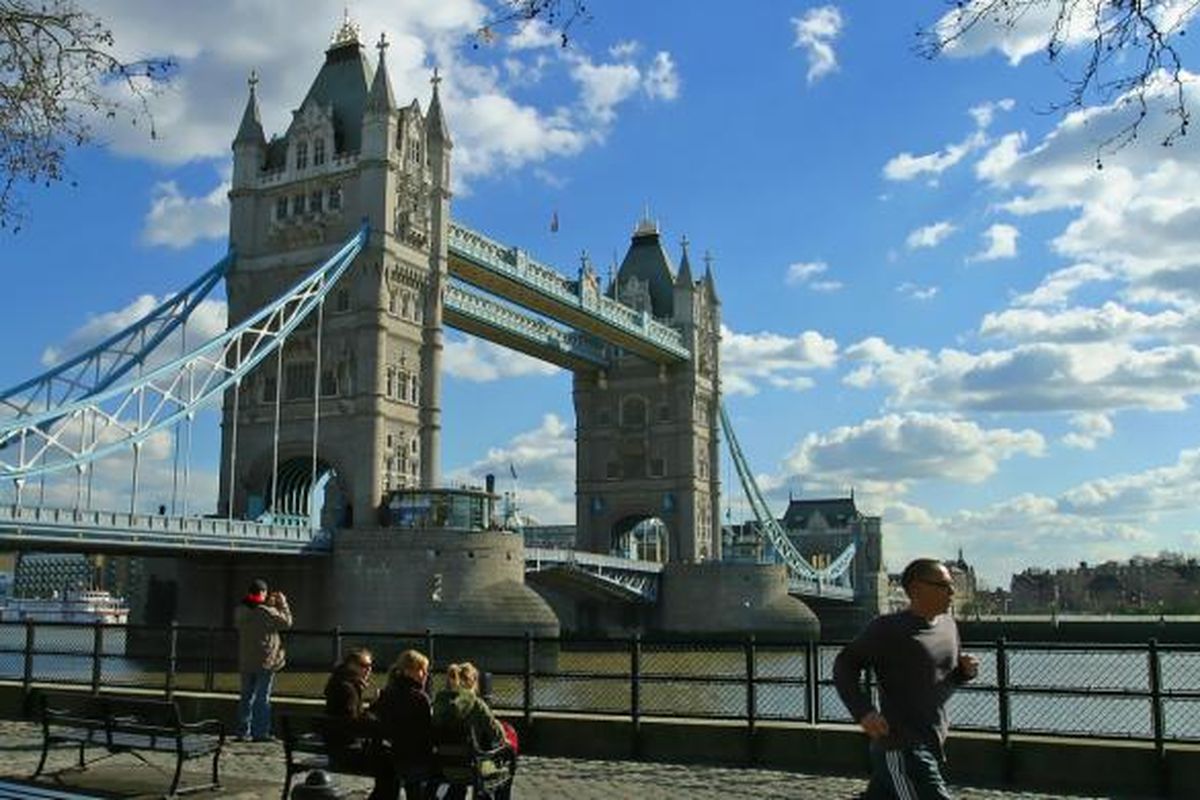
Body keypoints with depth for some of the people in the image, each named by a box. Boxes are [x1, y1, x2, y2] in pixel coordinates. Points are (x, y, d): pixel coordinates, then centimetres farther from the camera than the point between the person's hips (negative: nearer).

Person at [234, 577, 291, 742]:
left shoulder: (240, 611, 3)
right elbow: (286, 622, -8)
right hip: (265, 661, -6)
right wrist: (282, 604, 3)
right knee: (262, 697, -1)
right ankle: (260, 732, 1)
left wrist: (269, 605, 14)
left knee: (247, 696, 14)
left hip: (246, 661, 6)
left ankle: (243, 732, 17)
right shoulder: (265, 611, -17)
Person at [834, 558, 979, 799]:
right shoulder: (888, 629, -12)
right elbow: (844, 665, -8)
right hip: (900, 747, -7)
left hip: (932, 744, 8)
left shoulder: (948, 625, 11)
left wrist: (966, 670, 0)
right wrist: (863, 711, -22)